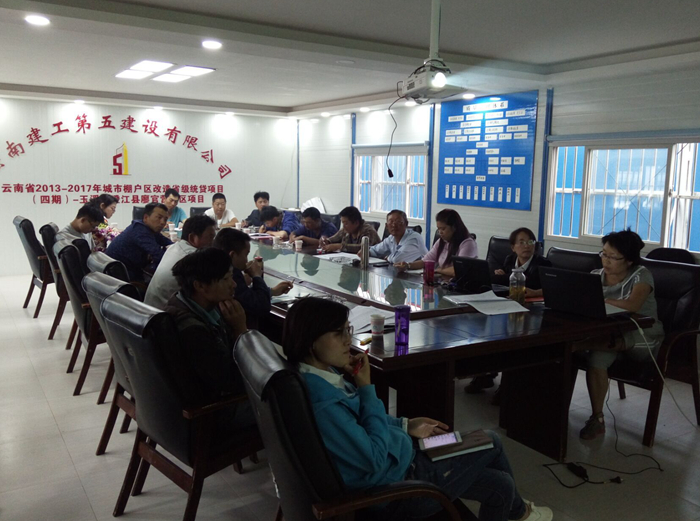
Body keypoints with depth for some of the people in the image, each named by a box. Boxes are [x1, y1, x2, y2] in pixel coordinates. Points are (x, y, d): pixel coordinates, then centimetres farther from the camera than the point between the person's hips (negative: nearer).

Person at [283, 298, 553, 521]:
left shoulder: (325, 374, -3)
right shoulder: (321, 400, -34)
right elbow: (374, 459, -29)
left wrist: (405, 425, 12)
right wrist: (366, 388, -24)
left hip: (398, 461, 8)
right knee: (491, 443, 11)